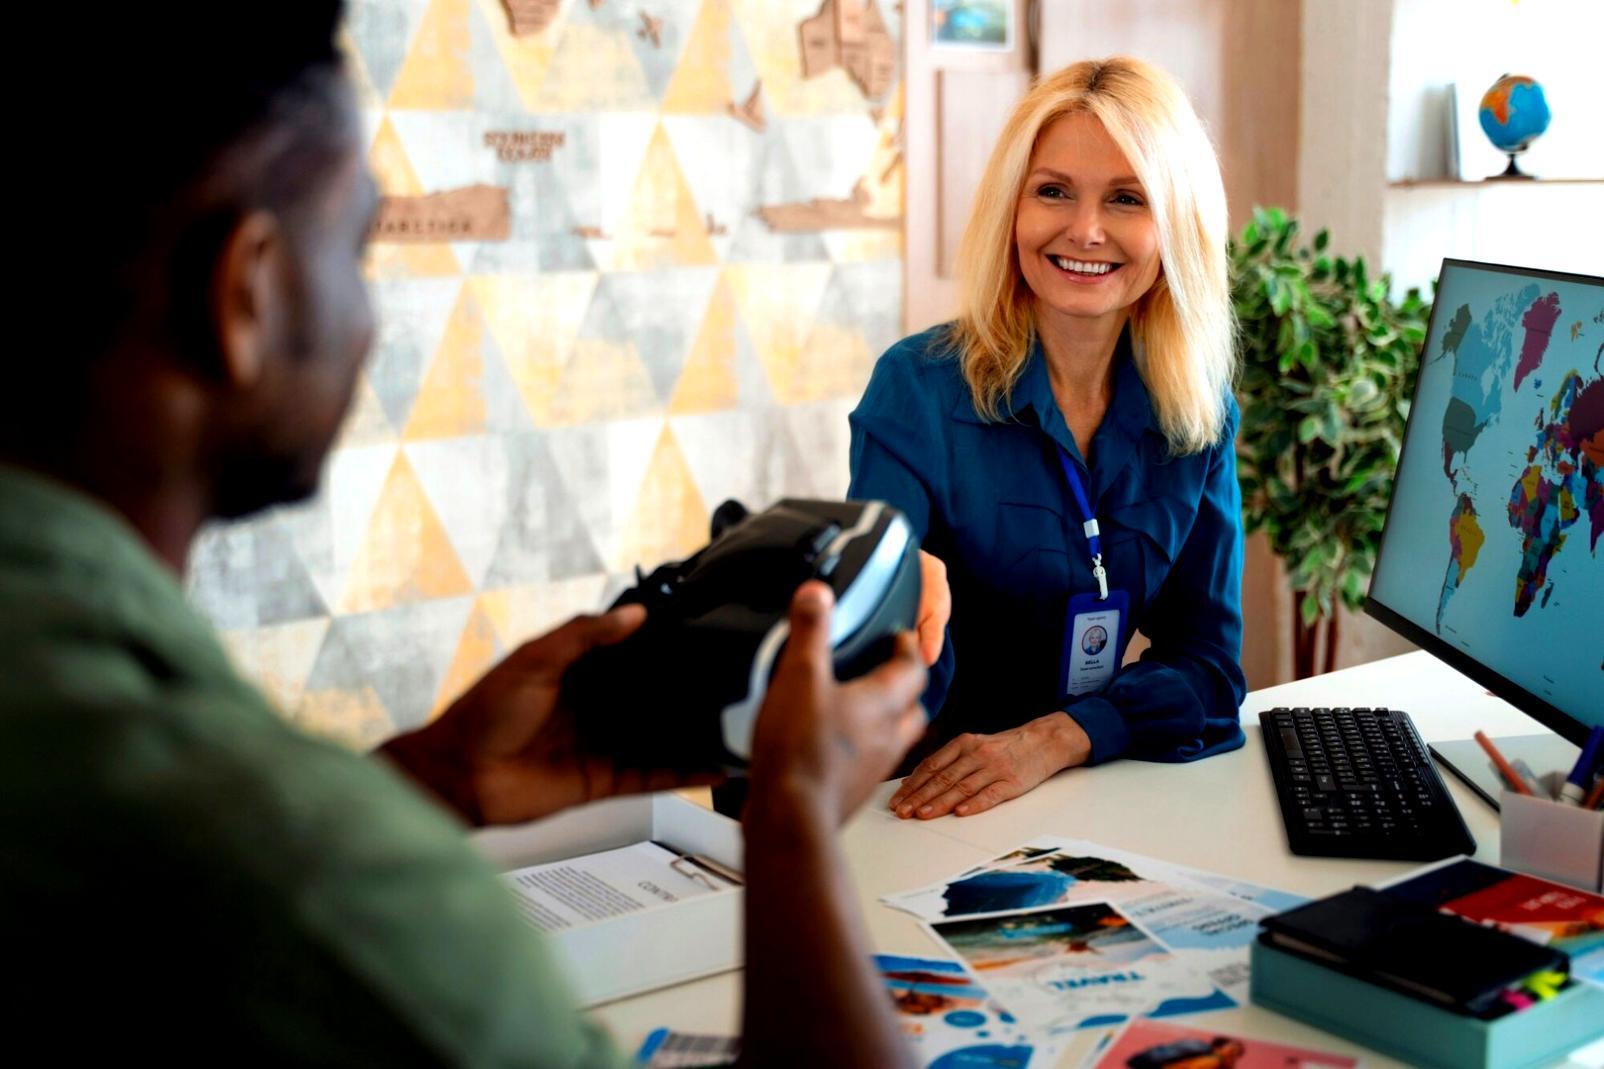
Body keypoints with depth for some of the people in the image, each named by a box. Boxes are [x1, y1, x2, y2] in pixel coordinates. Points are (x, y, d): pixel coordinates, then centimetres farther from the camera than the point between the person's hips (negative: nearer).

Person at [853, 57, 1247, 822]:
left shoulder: (1202, 413, 2)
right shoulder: (918, 390, -11)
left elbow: (1210, 665, 1)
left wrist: (1055, 739, -17)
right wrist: (902, 628, -41)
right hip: (920, 808, 1)